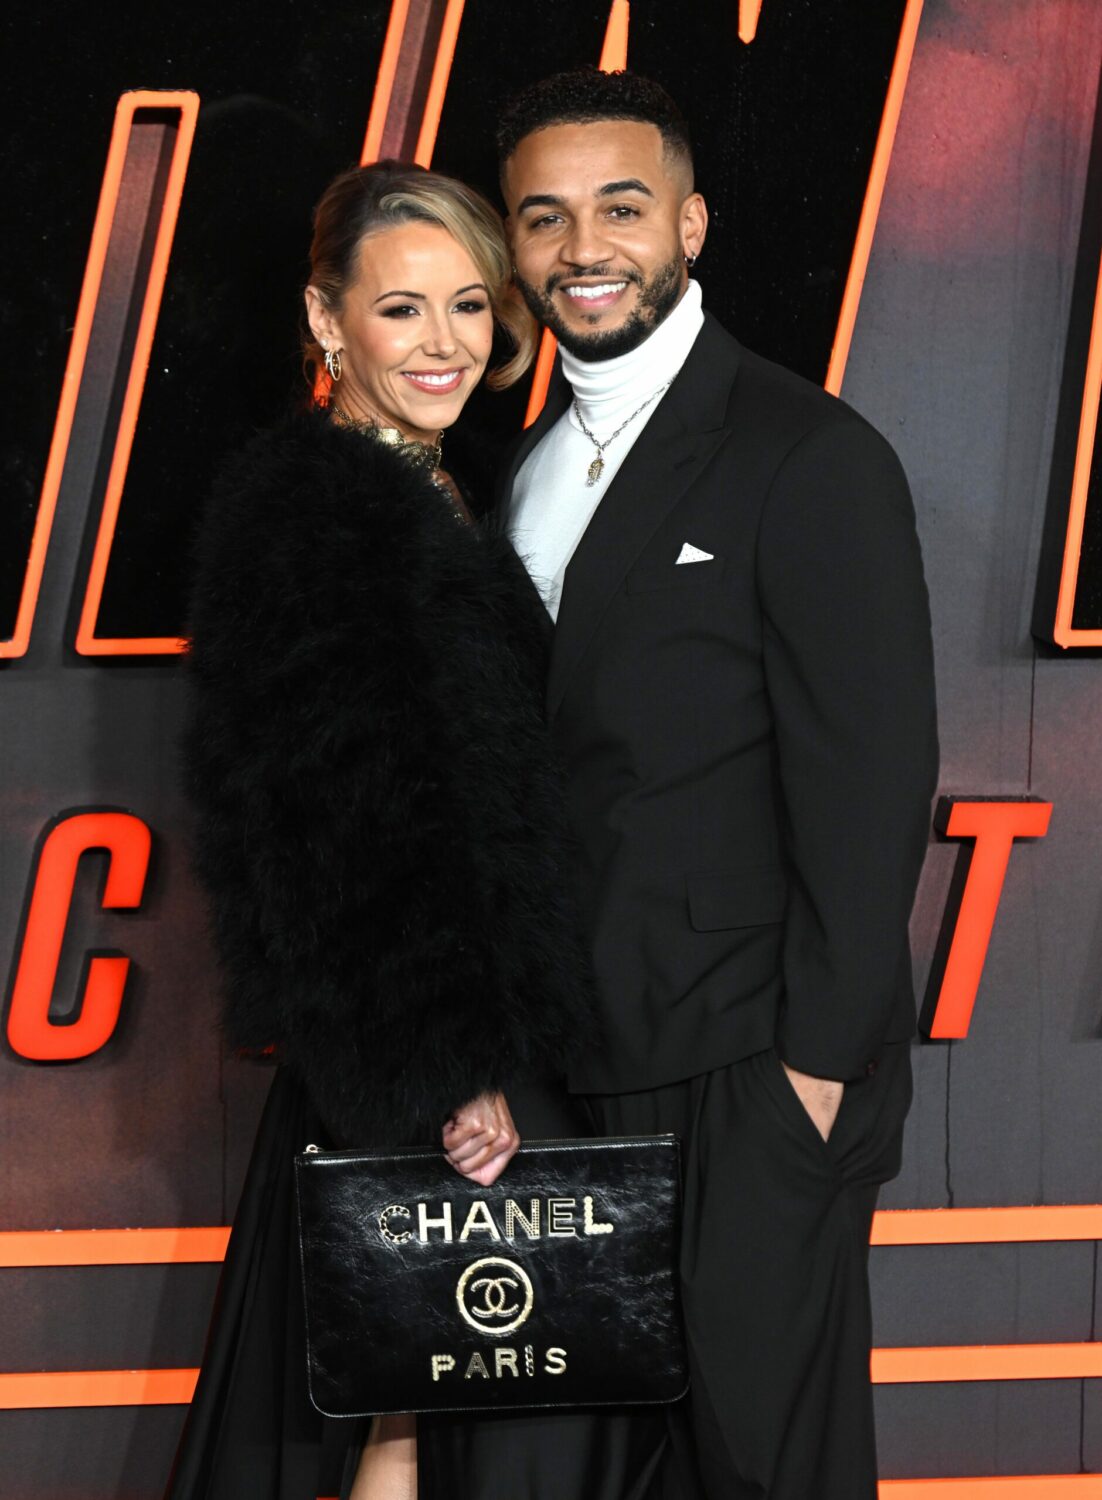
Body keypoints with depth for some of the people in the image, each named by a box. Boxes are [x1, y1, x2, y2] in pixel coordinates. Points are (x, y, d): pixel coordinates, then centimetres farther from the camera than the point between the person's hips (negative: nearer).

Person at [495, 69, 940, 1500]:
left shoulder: (814, 459, -10)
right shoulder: (527, 468, 13)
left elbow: (870, 780, -13)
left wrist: (820, 1065, -15)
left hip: (753, 1075, -6)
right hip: (581, 1065, 6)